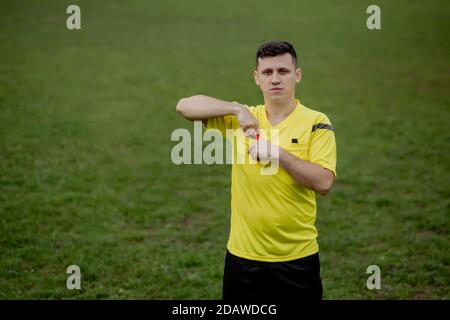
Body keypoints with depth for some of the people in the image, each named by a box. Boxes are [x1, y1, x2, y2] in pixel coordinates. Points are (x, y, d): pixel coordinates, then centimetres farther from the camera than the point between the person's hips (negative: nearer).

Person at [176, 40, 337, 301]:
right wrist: (237, 109, -18)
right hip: (243, 255, 2)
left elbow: (324, 182, -15)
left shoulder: (316, 123, -3)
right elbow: (185, 106, -7)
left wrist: (279, 153, -24)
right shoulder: (242, 118, 4)